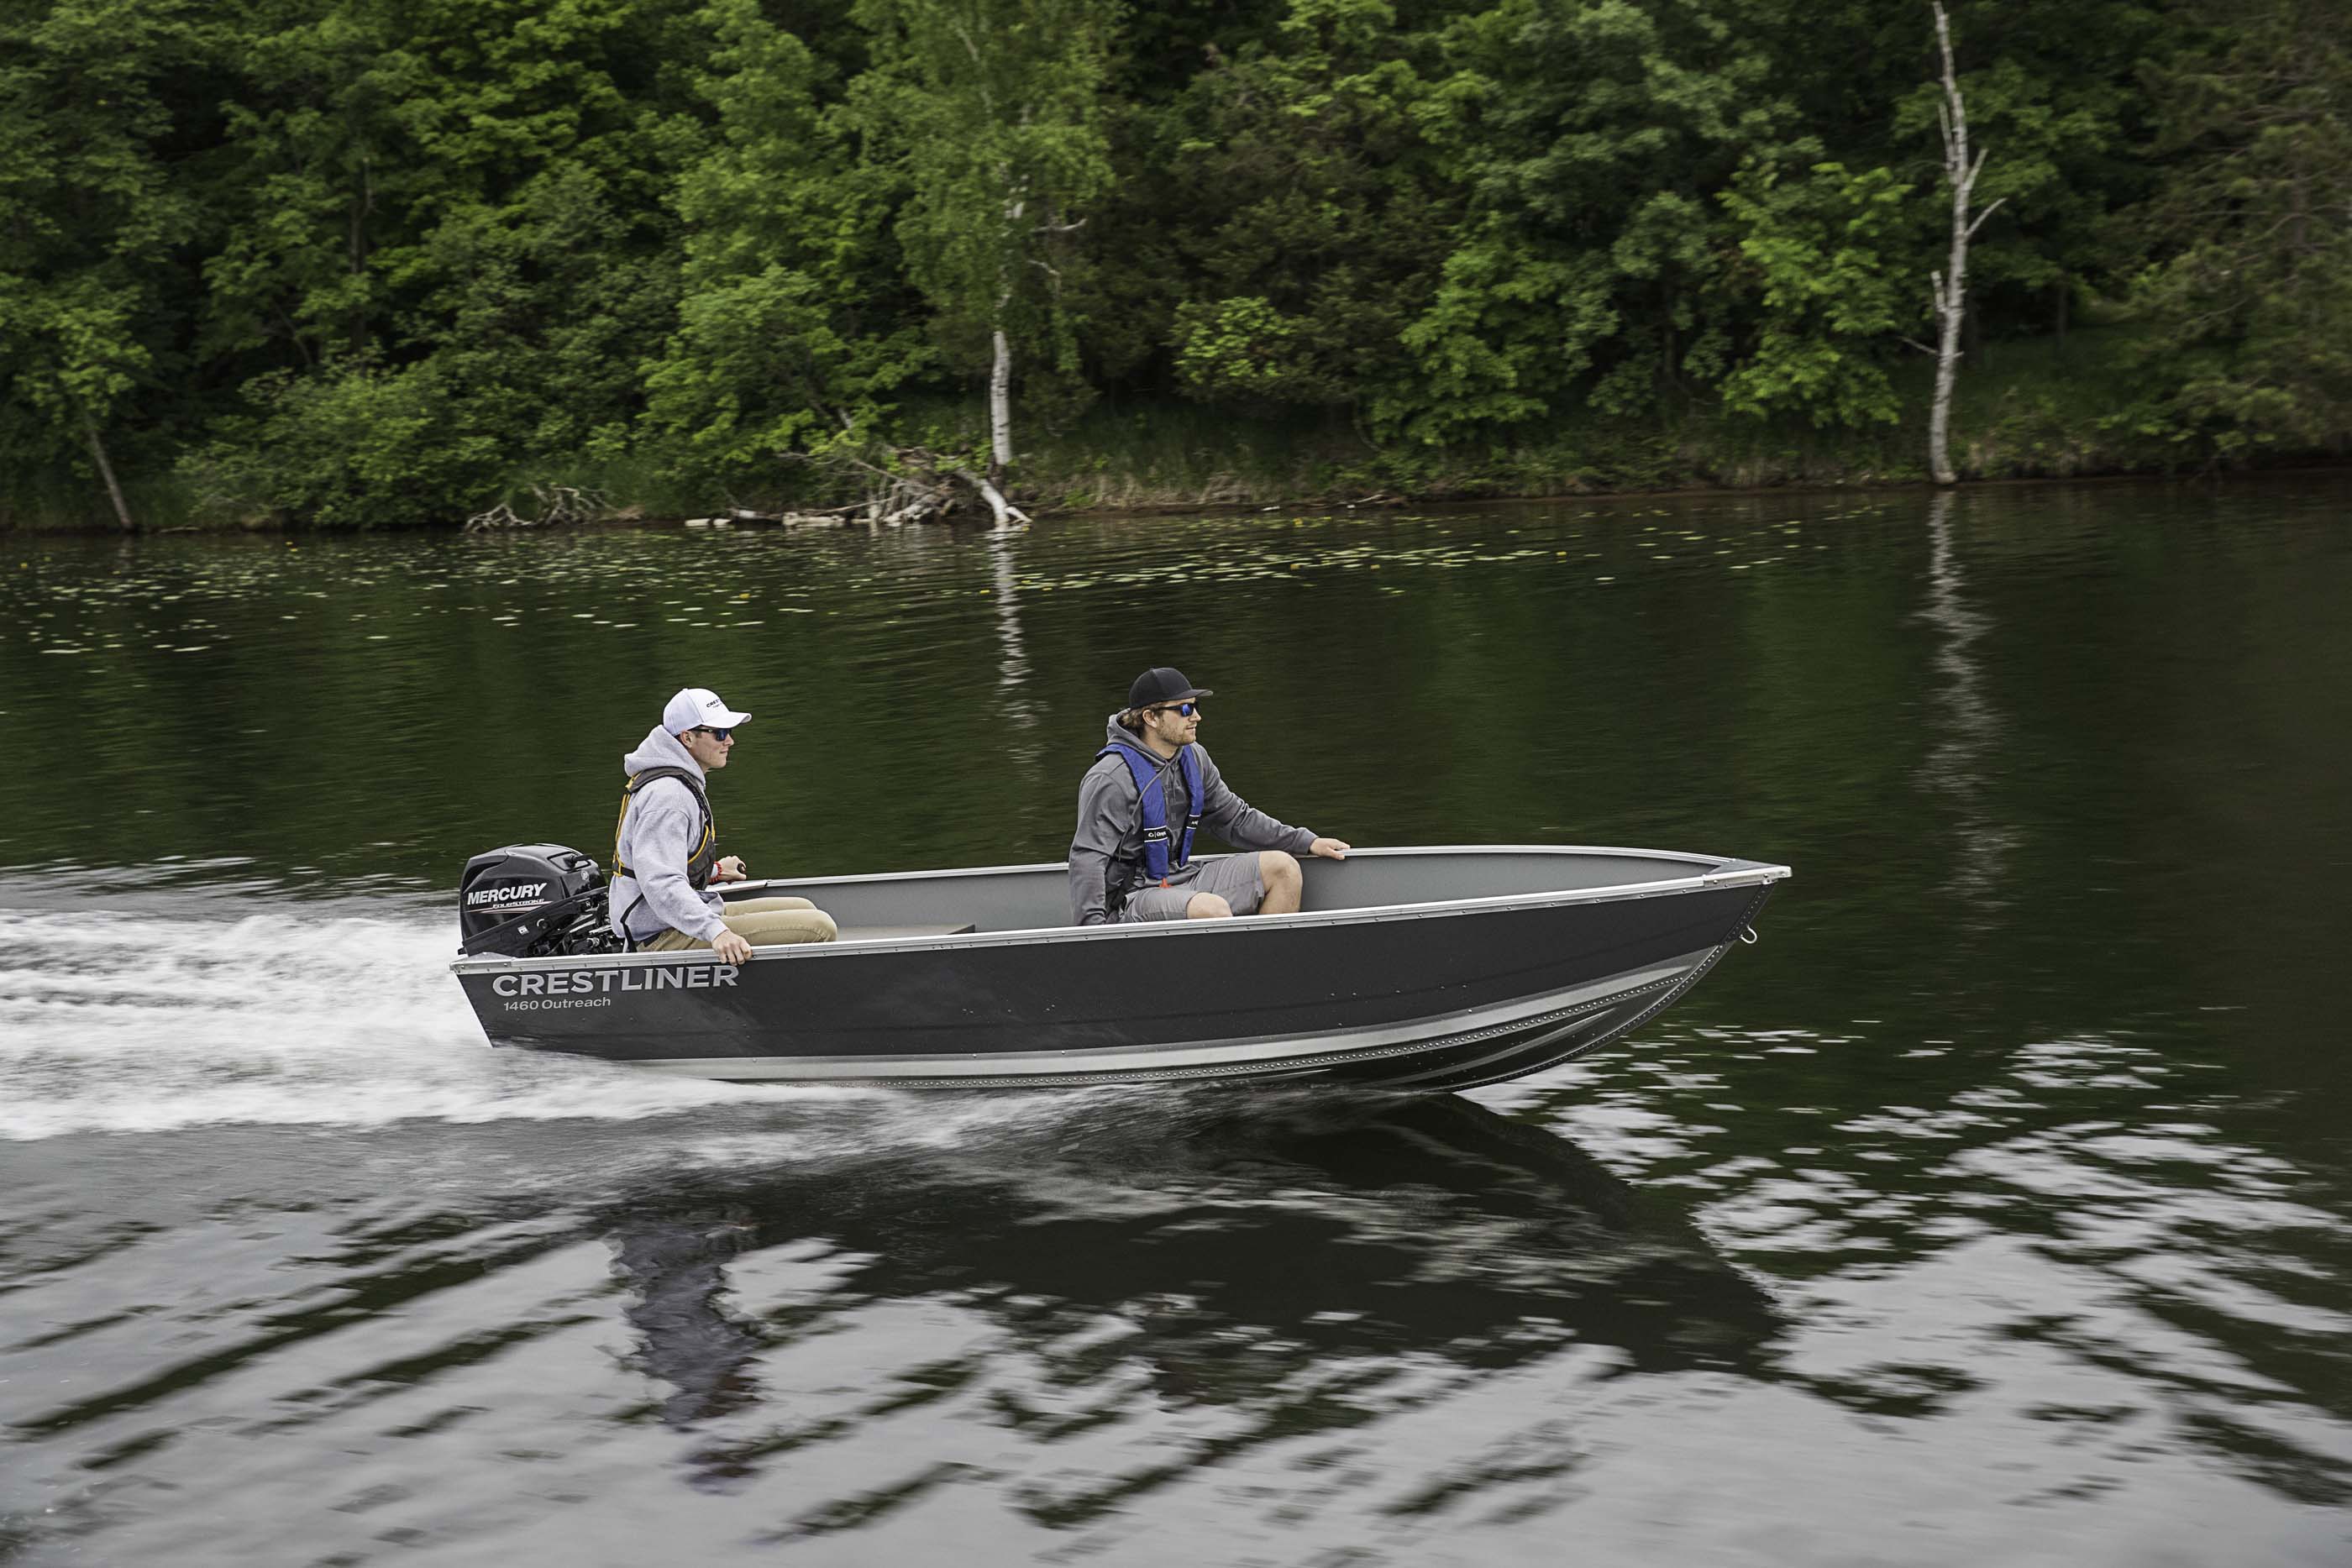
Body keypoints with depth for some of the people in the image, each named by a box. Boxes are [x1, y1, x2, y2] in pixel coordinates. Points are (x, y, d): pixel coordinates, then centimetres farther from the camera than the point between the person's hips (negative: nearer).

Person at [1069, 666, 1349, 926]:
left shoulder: (1193, 758, 8)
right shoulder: (1112, 778, -18)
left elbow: (1235, 818, 19)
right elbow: (1087, 858, -22)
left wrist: (1308, 843, 14)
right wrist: (1093, 926, -34)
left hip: (1179, 878, 9)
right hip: (1129, 898, -9)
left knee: (1282, 867, 3)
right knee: (1213, 909, -35)